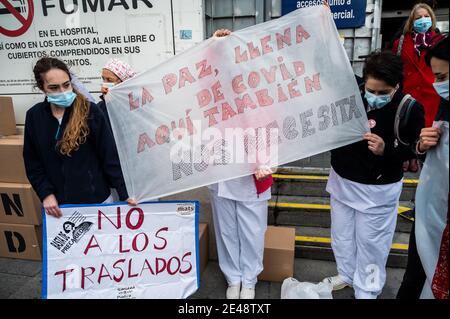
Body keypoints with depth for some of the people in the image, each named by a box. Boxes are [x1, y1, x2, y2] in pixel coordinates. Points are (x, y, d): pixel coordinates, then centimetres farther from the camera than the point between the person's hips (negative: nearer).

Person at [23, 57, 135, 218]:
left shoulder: (89, 111, -11)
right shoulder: (34, 116, -1)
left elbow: (110, 156, -11)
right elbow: (32, 163, 6)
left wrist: (125, 192, -14)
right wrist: (46, 194, -6)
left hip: (96, 197, -2)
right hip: (58, 202, 3)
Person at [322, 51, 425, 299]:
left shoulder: (410, 109, -15)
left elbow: (413, 151, -11)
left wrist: (385, 150, -29)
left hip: (377, 189, -4)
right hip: (341, 180, 4)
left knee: (370, 241, 10)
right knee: (341, 234, 20)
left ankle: (366, 291, 34)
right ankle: (346, 274, 45)